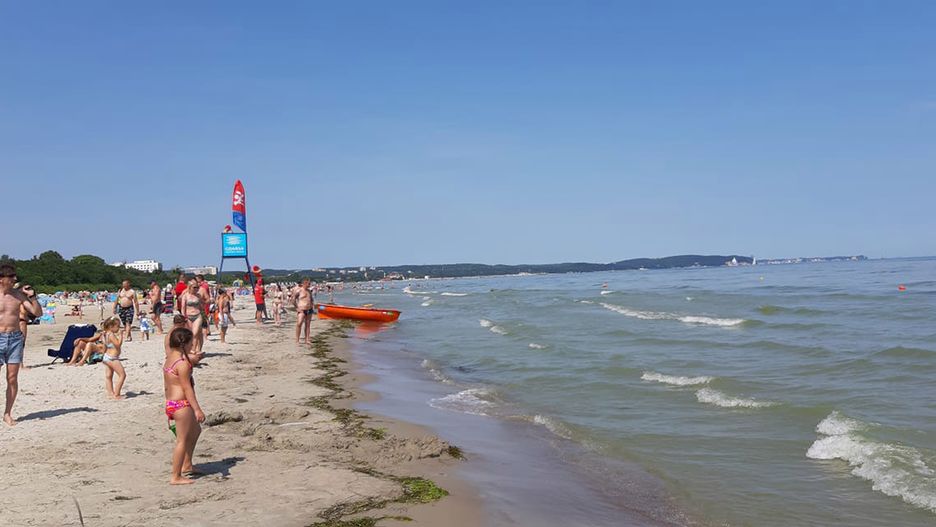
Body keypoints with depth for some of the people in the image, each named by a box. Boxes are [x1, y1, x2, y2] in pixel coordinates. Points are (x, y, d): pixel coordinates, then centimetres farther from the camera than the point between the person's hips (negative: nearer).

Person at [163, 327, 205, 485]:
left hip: (170, 403, 10)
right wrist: (197, 409, -18)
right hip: (182, 404, -10)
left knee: (196, 430, 24)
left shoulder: (169, 359, 11)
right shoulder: (183, 363, -19)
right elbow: (187, 388, -20)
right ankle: (176, 476, 5)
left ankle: (187, 466, 31)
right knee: (182, 440, -1)